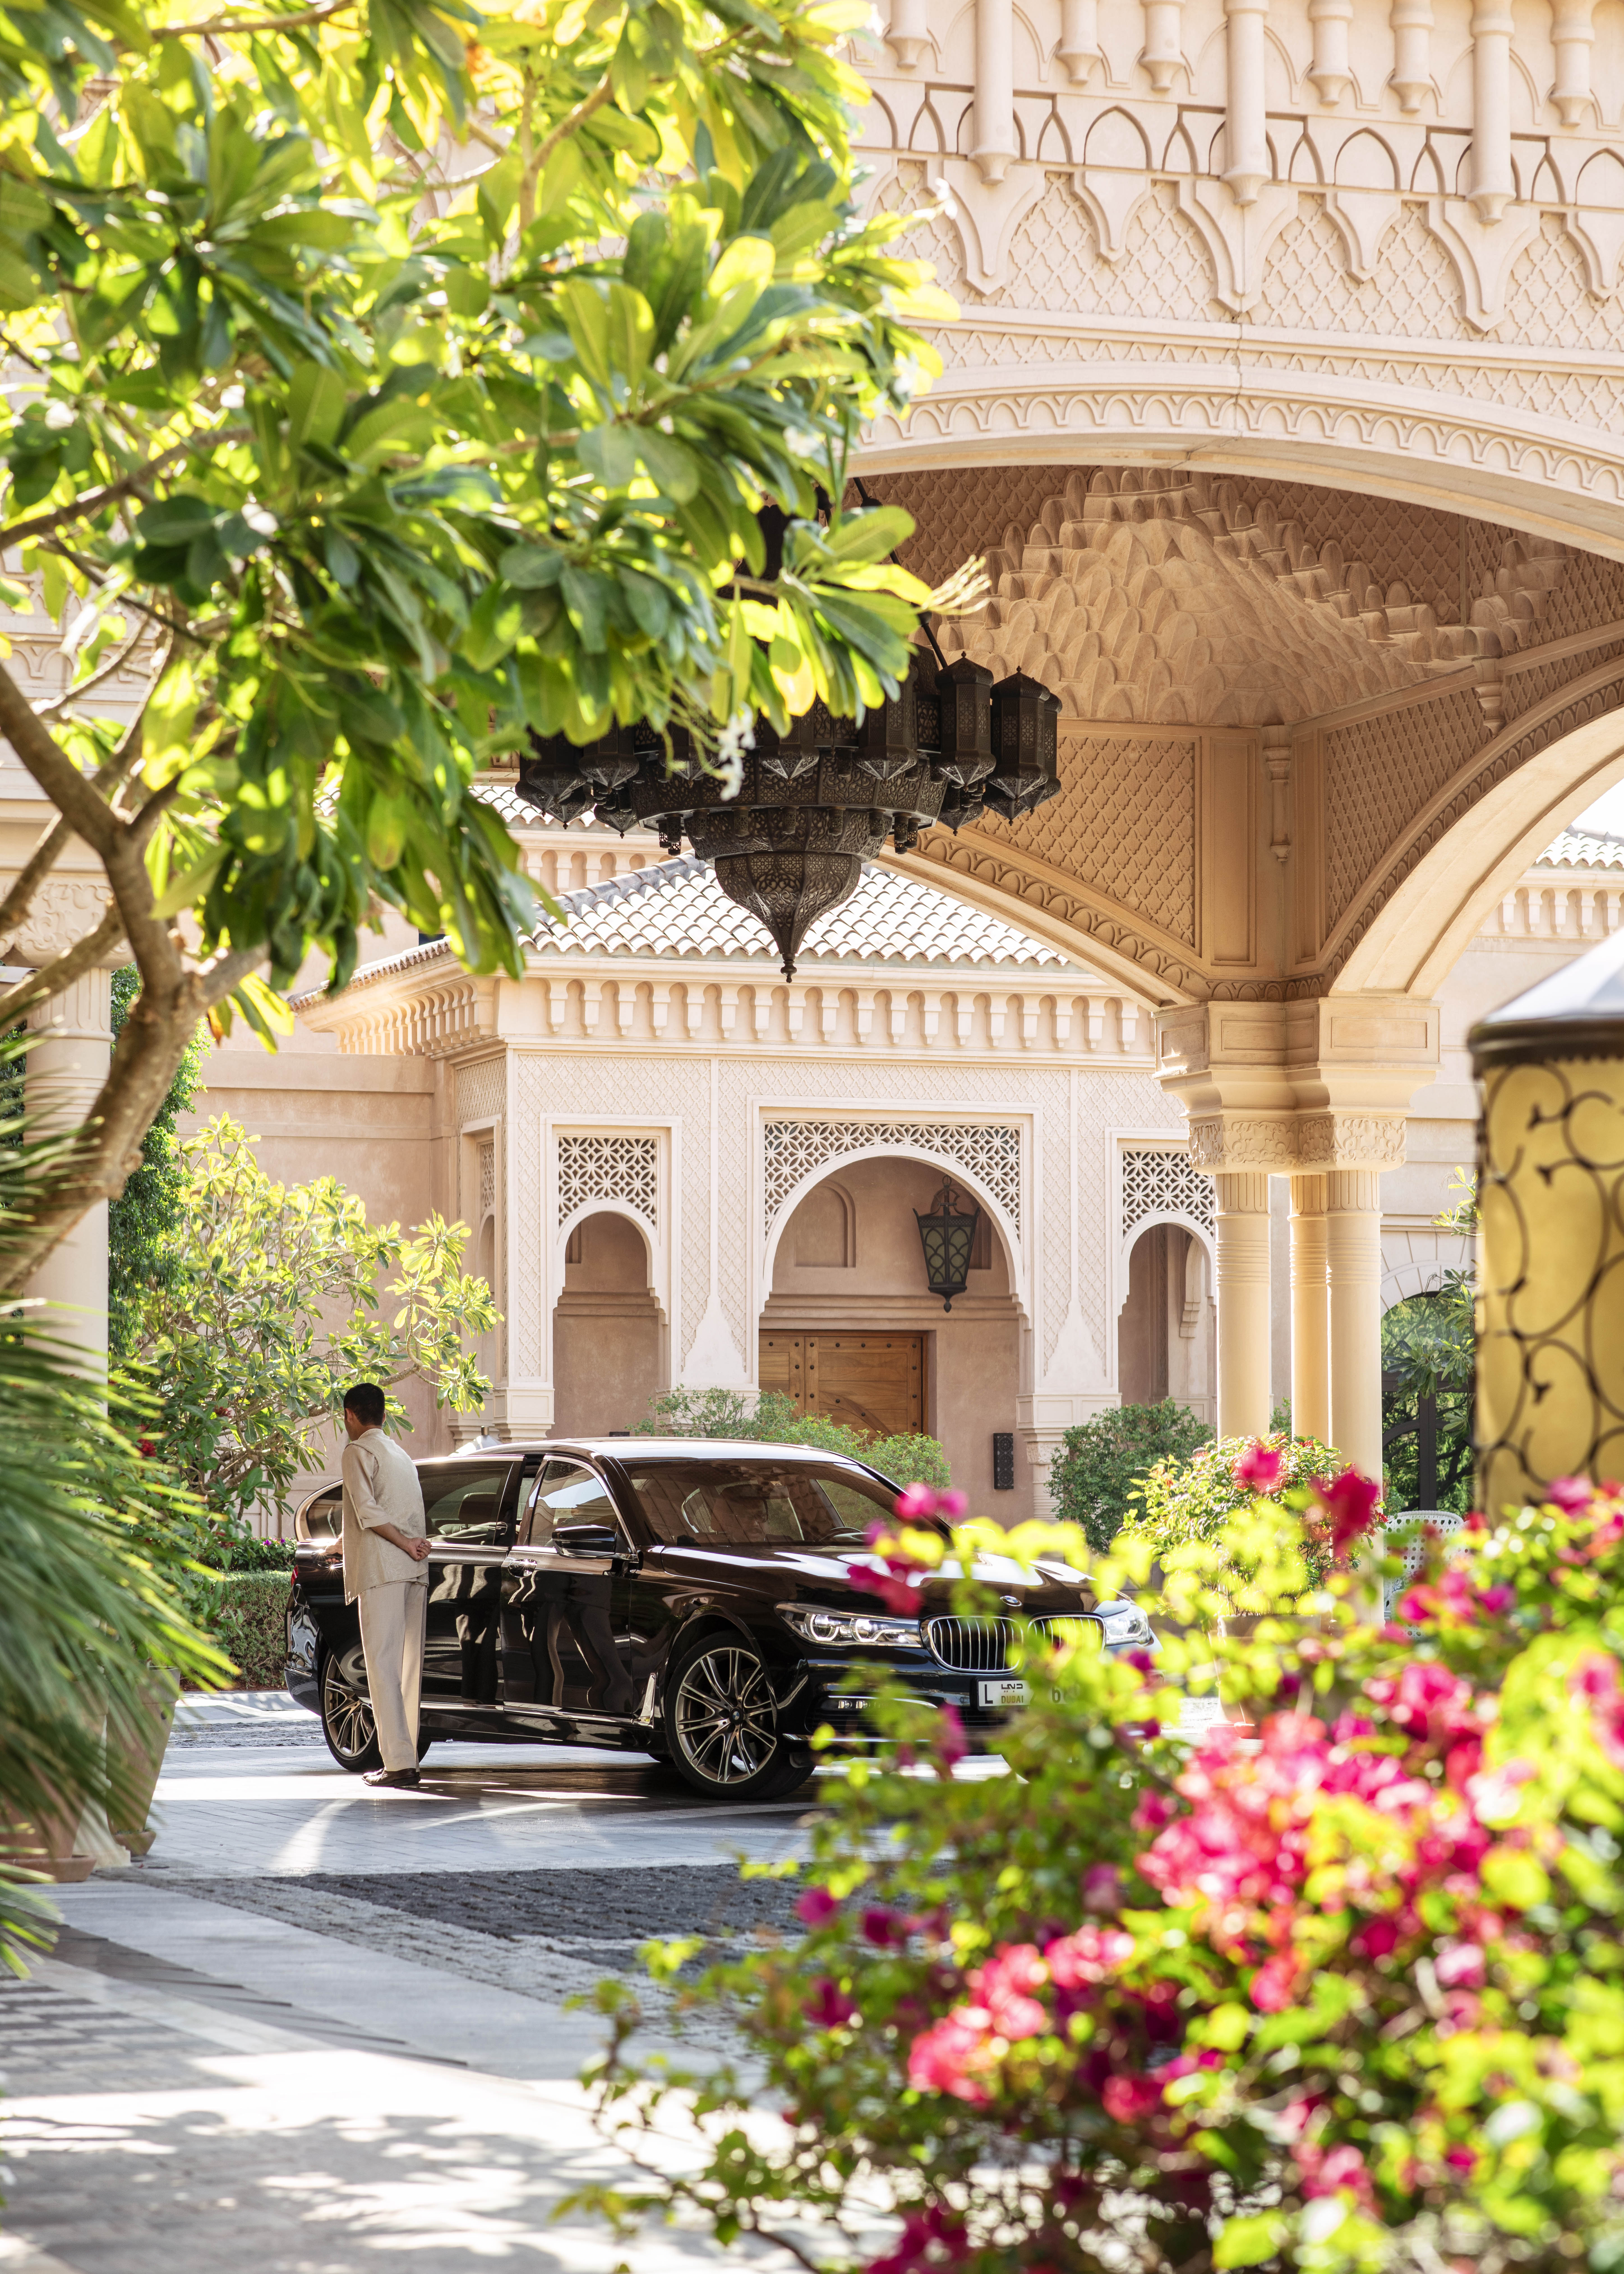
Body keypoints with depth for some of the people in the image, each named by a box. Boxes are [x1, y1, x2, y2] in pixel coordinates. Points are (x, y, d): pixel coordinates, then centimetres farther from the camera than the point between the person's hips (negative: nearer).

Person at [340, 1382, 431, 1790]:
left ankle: (399, 1761, -16)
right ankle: (416, 1753, 7)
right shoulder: (400, 1454, 24)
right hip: (414, 1572, 8)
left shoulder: (359, 1451, -2)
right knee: (410, 1665, 9)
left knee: (383, 1664, -9)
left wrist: (405, 1544, -9)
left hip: (383, 1570, -8)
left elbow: (368, 1510, -13)